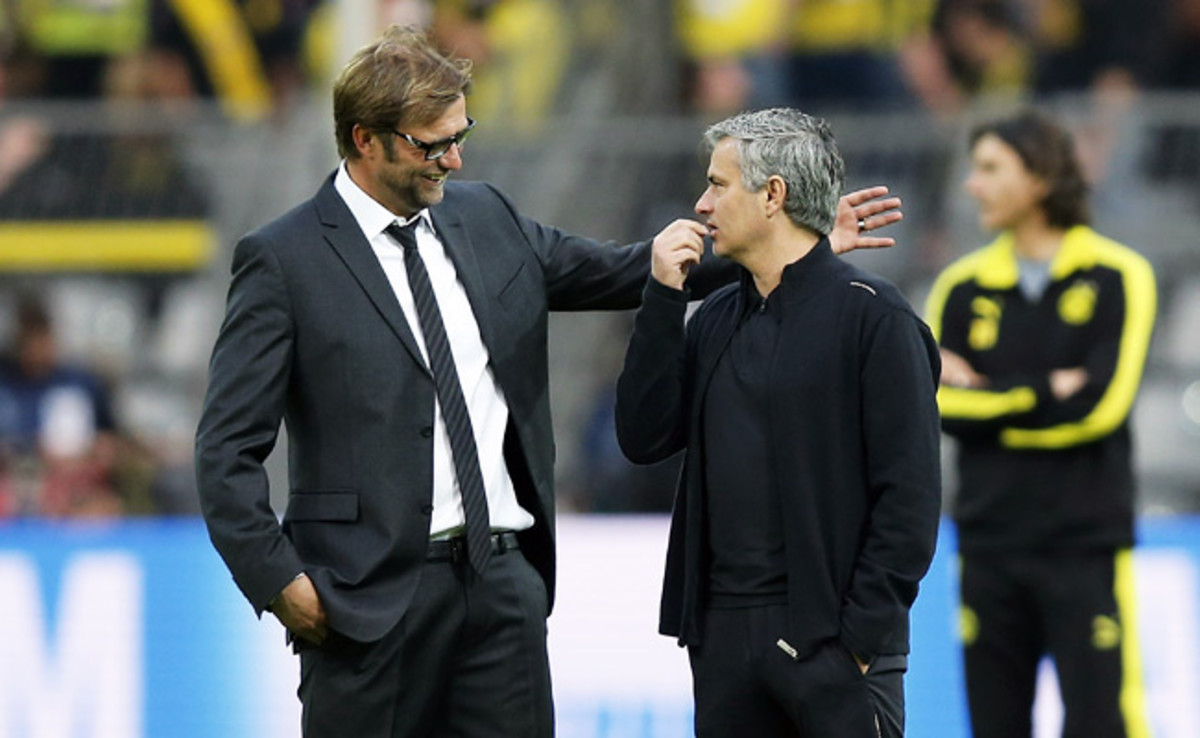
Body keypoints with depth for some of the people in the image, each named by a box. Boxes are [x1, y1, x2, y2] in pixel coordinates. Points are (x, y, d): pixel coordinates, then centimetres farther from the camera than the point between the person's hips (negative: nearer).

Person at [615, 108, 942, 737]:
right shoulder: (716, 319, 15)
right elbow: (644, 439, 6)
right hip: (723, 633, 6)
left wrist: (860, 632, -14)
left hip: (827, 635, -6)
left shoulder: (870, 314, -5)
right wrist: (663, 299, 1)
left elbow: (909, 491, -9)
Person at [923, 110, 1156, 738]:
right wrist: (1045, 394, -8)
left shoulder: (1117, 278, -1)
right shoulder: (963, 285, 8)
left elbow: (1101, 404, -12)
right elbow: (943, 405, -2)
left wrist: (989, 397, -5)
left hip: (1085, 544, -4)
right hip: (990, 540, 4)